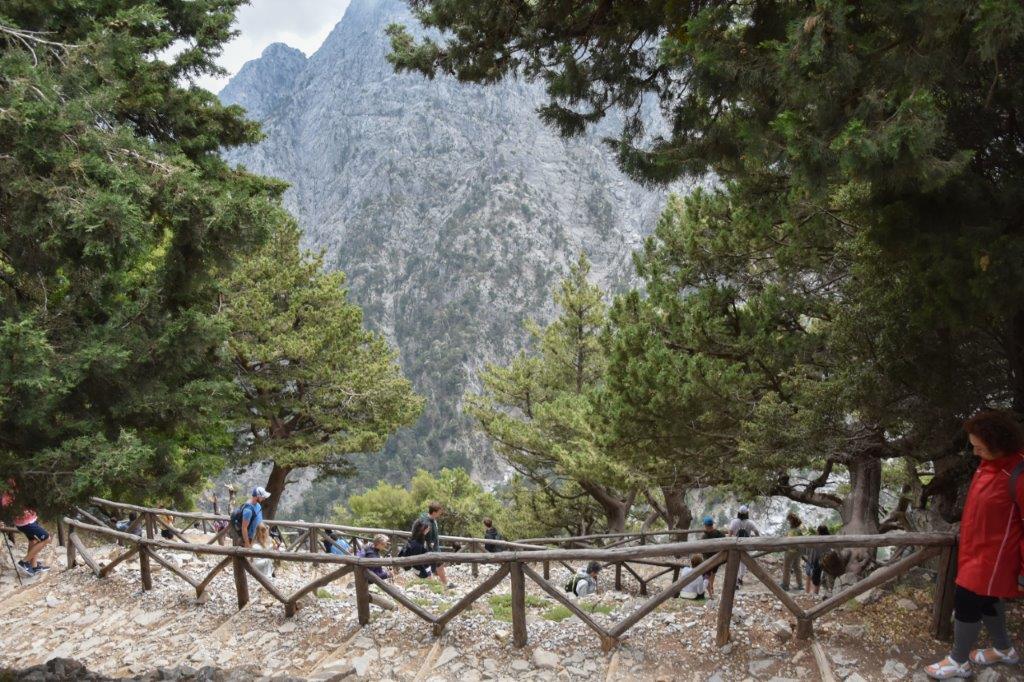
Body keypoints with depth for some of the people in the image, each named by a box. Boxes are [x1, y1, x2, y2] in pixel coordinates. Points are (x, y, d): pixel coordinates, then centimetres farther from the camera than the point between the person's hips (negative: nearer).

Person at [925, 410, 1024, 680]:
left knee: (965, 603, 2)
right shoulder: (989, 463, -1)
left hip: (992, 556, -8)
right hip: (976, 550, 9)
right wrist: (967, 540, 21)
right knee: (987, 601, 23)